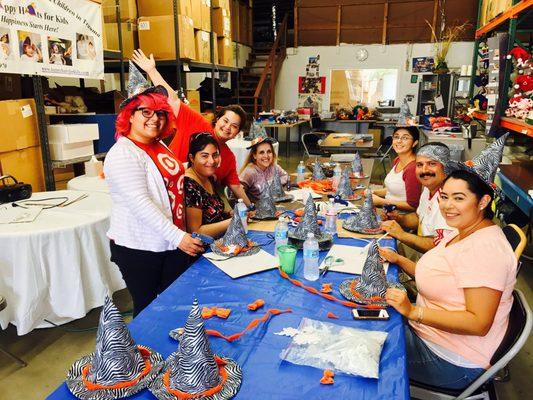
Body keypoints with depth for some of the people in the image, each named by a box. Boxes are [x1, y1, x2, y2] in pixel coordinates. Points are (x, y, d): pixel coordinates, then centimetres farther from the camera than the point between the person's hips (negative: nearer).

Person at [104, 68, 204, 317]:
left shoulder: (160, 146, 9)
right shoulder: (123, 154, -16)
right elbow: (141, 204, -25)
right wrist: (177, 236, -26)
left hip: (174, 242, 7)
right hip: (139, 249, -7)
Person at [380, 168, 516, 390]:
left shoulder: (485, 249, -26)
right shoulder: (460, 234, 6)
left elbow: (479, 324, -29)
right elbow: (436, 277, 13)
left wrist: (413, 312, -33)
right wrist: (398, 260, 1)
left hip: (455, 362, -9)